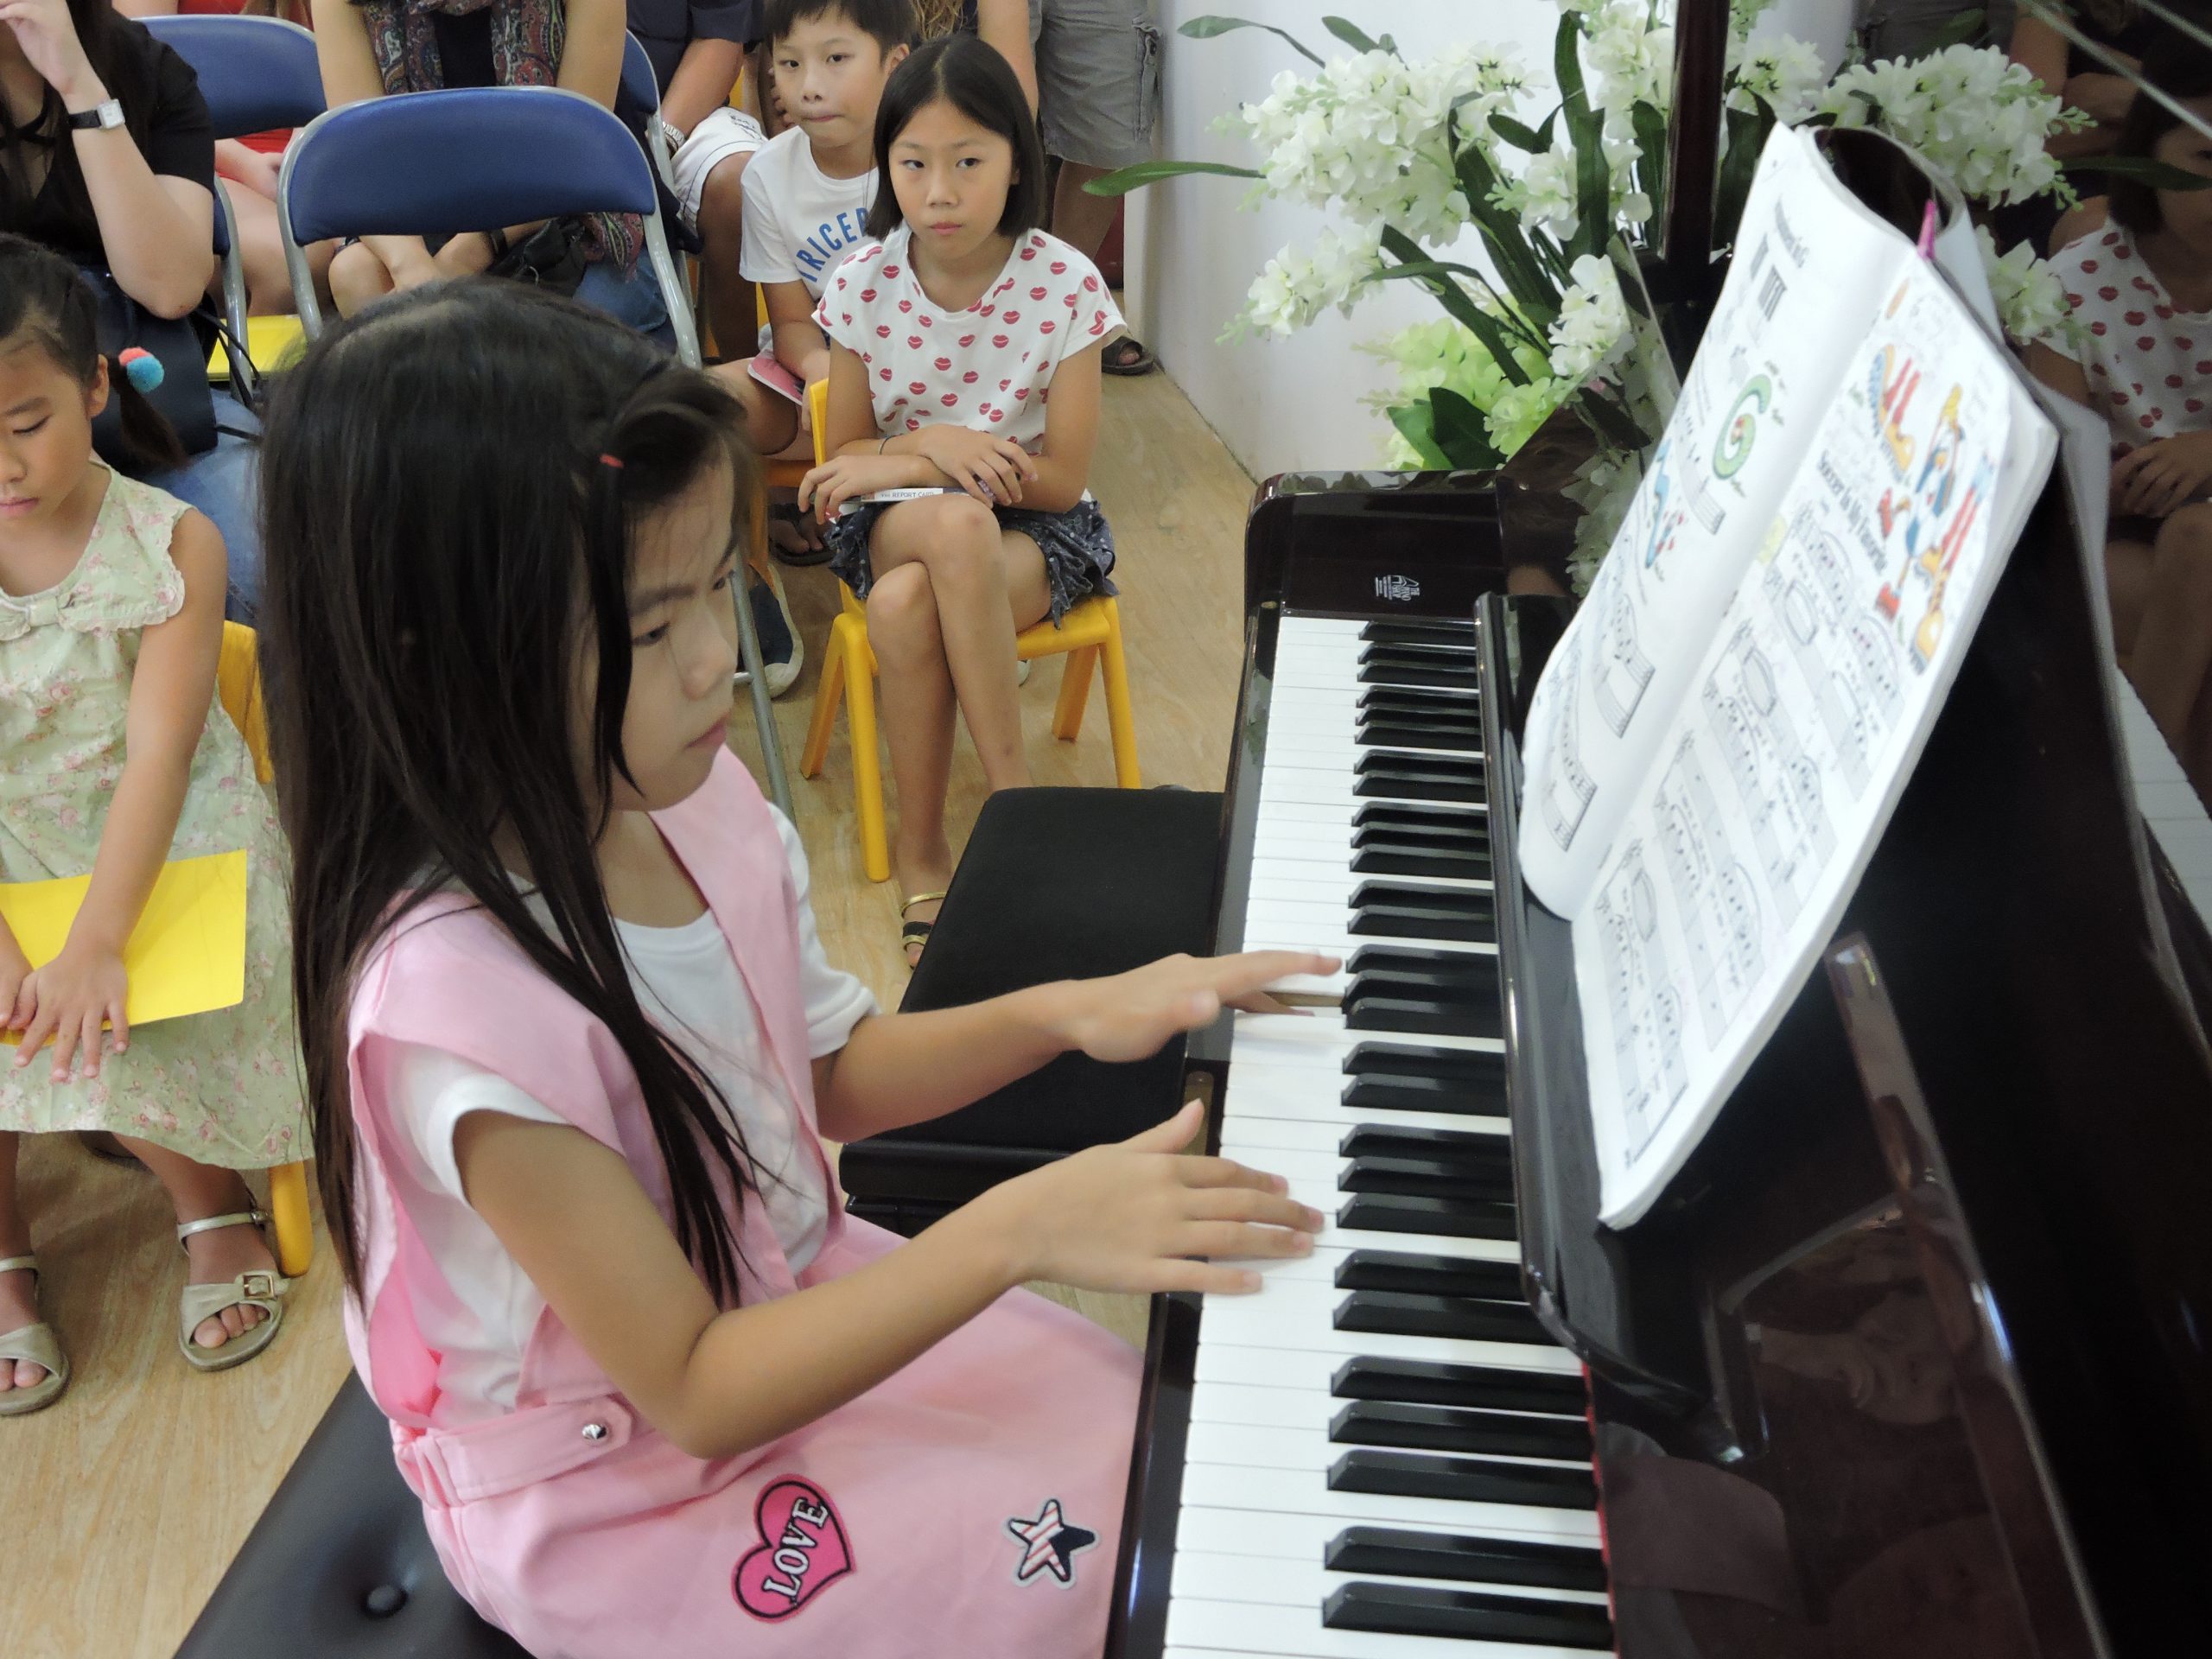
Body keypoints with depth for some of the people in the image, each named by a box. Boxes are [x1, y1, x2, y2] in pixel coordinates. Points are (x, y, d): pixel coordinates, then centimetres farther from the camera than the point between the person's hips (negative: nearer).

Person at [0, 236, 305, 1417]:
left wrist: (95, 945, -30)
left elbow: (158, 753, -20)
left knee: (111, 1028, -24)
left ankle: (212, 1206, 6)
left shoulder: (169, 544, -12)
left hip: (163, 845, -2)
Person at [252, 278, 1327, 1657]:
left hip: (787, 1300, 6)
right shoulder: (458, 993, -34)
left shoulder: (691, 798, -13)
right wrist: (1017, 1228, -34)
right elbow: (697, 1391, -27)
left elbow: (834, 1072, 4)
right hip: (625, 1499, -6)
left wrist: (1062, 1013, -10)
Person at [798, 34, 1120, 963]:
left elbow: (1062, 477, -12)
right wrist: (934, 444, -21)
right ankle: (1011, 787, -24)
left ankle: (921, 848, -18)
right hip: (890, 524, 2)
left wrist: (900, 459, -18)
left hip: (1036, 529, -1)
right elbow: (844, 458, 1)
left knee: (908, 606, -35)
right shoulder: (863, 285, -5)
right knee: (954, 525, -36)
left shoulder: (1064, 285, -11)